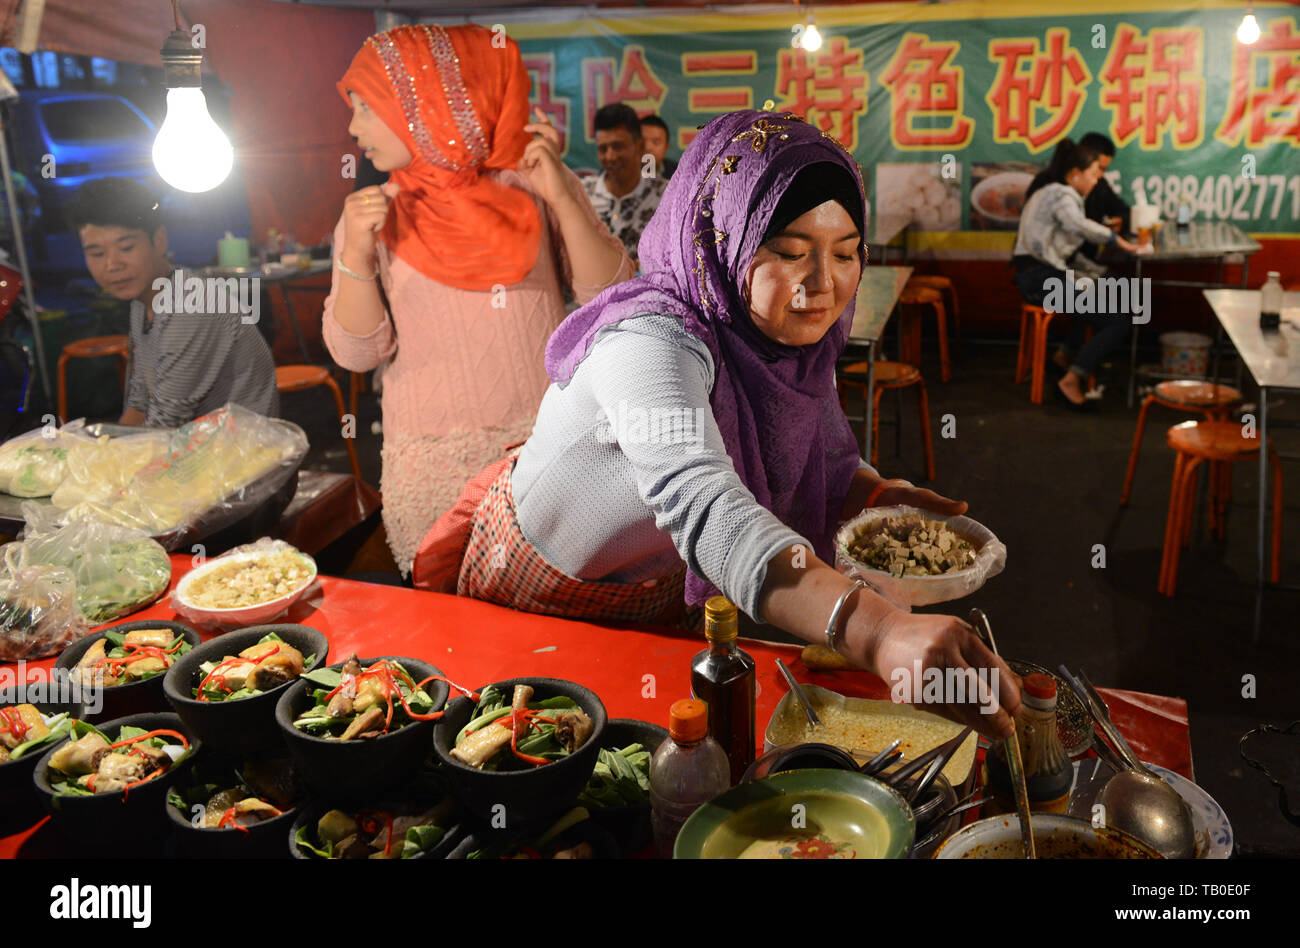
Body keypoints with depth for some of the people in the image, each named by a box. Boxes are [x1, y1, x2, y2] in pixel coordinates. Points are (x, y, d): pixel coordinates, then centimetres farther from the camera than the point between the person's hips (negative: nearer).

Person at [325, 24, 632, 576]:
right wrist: (356, 255, -15)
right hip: (432, 463, 1)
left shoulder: (531, 184, -1)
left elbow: (609, 299, -6)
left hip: (545, 444, -1)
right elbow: (357, 353, -2)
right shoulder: (371, 215, 4)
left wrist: (561, 198, -15)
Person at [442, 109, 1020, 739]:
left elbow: (823, 462, 3)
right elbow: (703, 507, -56)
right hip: (540, 596, -6)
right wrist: (879, 634, -69)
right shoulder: (653, 340, -39)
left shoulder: (796, 338, -14)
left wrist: (882, 497, -20)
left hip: (663, 591, 6)